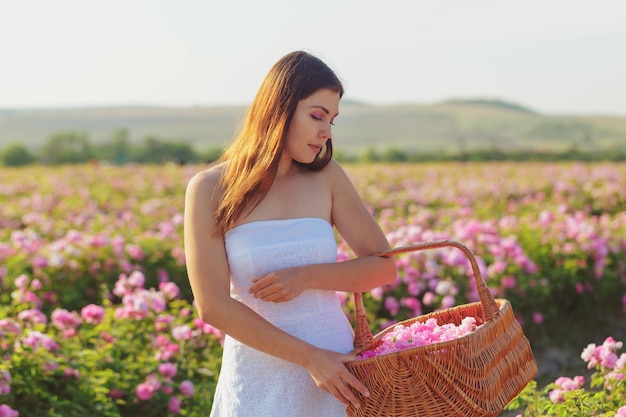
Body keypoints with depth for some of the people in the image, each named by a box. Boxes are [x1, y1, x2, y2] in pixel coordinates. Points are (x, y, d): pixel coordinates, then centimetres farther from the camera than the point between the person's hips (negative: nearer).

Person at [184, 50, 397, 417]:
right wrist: (309, 357, -18)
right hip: (257, 379, -2)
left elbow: (385, 267, 0)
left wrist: (307, 277, -15)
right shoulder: (209, 190, -8)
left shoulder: (326, 176, -1)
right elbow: (213, 306, -13)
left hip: (336, 370, 2)